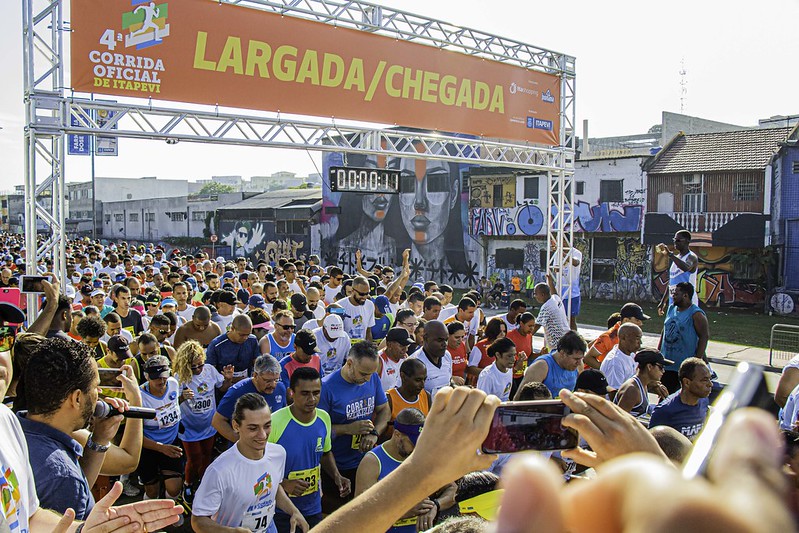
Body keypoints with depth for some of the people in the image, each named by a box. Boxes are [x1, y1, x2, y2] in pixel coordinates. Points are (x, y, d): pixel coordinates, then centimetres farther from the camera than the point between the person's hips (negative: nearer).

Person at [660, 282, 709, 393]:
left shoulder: (696, 314, -12)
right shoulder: (671, 309, 10)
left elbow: (704, 336, -14)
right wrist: (658, 351, 14)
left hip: (686, 364, -7)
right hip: (667, 361, 7)